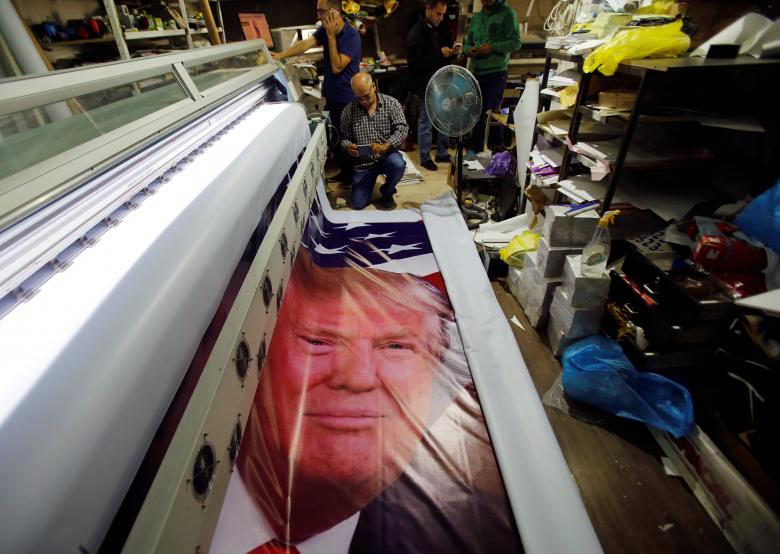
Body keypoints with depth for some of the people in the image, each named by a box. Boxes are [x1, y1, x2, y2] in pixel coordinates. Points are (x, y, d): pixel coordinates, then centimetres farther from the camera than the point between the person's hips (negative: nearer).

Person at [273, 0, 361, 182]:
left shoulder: (351, 36, -17)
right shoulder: (325, 30, 5)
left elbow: (337, 67, -21)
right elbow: (305, 43, -7)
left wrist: (331, 36, -19)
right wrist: (281, 55, -18)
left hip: (347, 99, -7)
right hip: (331, 95, 7)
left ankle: (355, 178, 17)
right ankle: (345, 174, 29)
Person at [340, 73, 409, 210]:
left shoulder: (391, 103, -6)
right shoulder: (348, 110, -2)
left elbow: (402, 129, -13)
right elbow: (344, 137, 5)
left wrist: (385, 146, -29)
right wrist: (348, 147, -20)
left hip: (387, 156, 0)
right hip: (362, 162, 1)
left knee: (397, 164, -36)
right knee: (358, 204, -8)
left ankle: (387, 193, -3)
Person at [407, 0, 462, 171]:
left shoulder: (439, 30, 11)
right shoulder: (416, 33, -13)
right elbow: (416, 64, -22)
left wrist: (453, 53, -3)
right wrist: (440, 54, -22)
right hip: (427, 86, -8)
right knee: (425, 123, 2)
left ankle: (442, 153, 25)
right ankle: (425, 158, 14)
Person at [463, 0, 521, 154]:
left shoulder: (507, 13, -2)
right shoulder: (477, 17, 16)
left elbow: (516, 42, -7)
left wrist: (493, 48, -19)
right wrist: (468, 49, -3)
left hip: (495, 73, -6)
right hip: (476, 73, 6)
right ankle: (475, 150, 22)